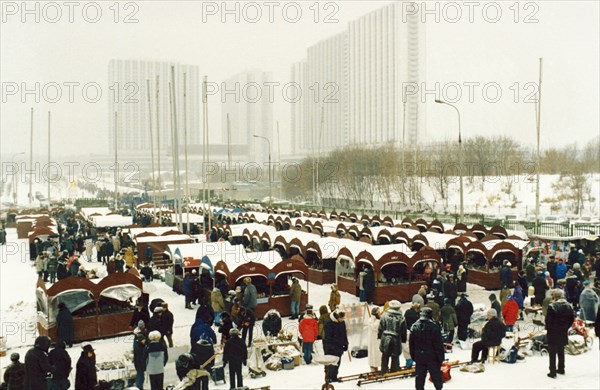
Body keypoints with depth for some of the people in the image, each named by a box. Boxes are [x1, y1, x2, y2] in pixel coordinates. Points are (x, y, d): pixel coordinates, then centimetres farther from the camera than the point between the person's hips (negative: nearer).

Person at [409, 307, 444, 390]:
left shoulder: (414, 327, 1)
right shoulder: (434, 327, -14)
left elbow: (411, 344, 8)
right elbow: (439, 344, -12)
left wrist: (413, 356, 16)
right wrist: (440, 357, -4)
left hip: (419, 357, 4)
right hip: (432, 356, -4)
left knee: (420, 376, 9)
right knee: (436, 375, 11)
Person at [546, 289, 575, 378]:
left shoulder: (551, 306, -19)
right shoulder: (569, 306, -1)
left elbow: (548, 320, -15)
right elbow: (571, 320, 6)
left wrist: (548, 329, 2)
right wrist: (565, 328, 14)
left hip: (553, 334, -6)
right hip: (563, 334, 6)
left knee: (552, 353, 3)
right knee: (561, 352, 21)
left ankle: (552, 372, 4)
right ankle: (561, 369, 30)